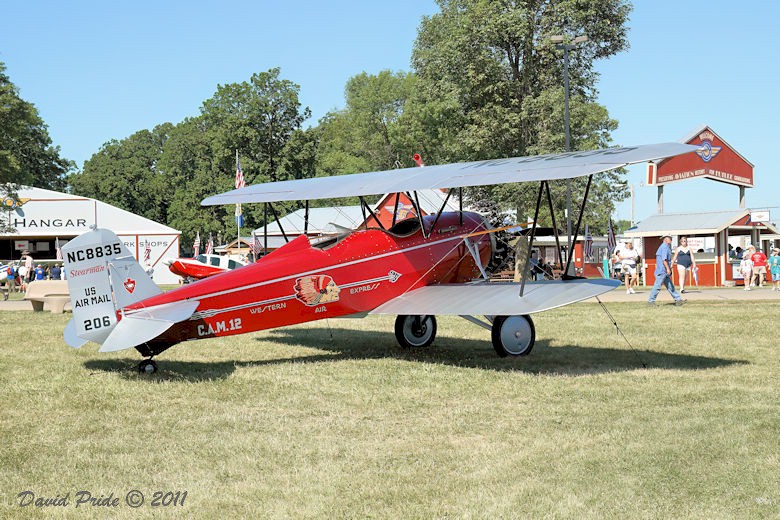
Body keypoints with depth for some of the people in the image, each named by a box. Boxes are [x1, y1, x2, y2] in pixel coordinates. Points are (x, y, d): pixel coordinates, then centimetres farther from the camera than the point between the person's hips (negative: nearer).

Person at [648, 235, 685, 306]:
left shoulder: (662, 247, 20)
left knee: (670, 286, 8)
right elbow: (664, 259, -22)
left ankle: (678, 300, 8)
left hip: (664, 271, 11)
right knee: (657, 286, -8)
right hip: (662, 271, -11)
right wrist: (668, 268, -25)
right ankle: (651, 301, -4)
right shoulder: (665, 246, -12)